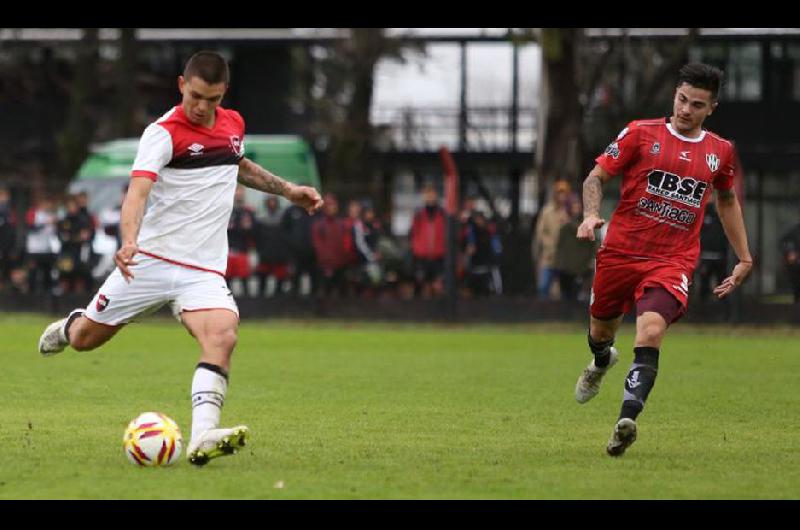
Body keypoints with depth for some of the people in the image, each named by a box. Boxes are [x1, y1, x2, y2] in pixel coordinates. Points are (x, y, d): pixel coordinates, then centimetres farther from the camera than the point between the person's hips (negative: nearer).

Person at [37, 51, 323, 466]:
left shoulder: (233, 124, 8)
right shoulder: (163, 133, -12)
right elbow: (138, 191, -27)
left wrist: (286, 189, 27)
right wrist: (128, 242, -45)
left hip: (203, 271, 3)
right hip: (150, 259, -3)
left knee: (222, 337, -25)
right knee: (85, 339, 9)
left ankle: (202, 439, -38)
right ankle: (71, 325, 48)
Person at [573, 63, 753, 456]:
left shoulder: (720, 152, 8)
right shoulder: (641, 134, 0)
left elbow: (727, 200, 25)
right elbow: (596, 176, 1)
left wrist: (744, 259, 22)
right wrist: (591, 215, -19)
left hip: (673, 262, -1)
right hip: (620, 252, 1)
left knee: (651, 332, -25)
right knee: (601, 331, 16)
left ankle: (627, 419, -35)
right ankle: (601, 363, 55)